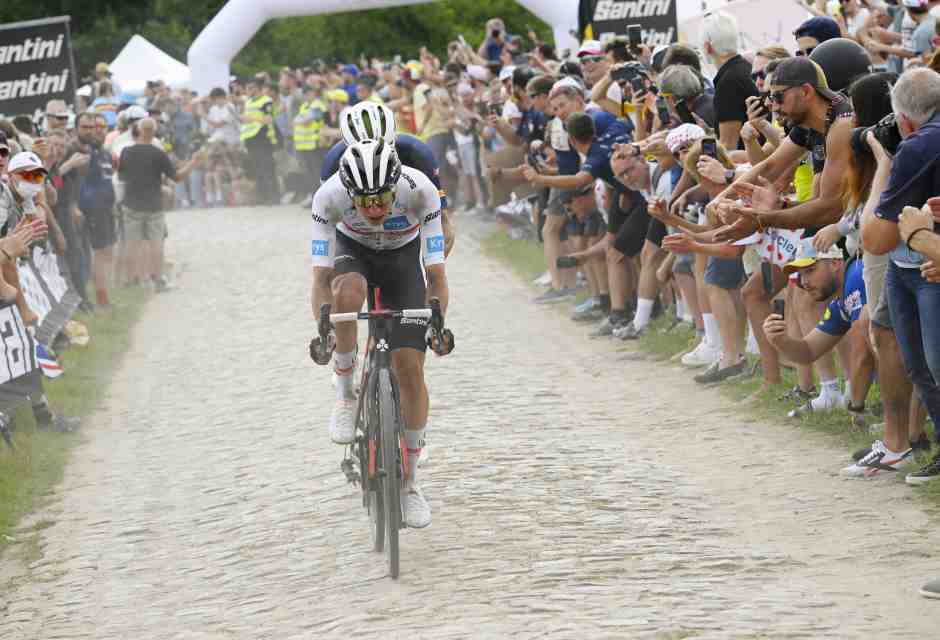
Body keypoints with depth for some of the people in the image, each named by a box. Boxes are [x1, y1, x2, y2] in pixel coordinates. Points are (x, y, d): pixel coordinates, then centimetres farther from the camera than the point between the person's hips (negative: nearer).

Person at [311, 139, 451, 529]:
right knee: (348, 293, -38)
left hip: (402, 256, 0)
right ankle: (346, 394, -15)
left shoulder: (419, 190, -35)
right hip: (353, 251, 0)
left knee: (410, 367, -10)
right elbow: (321, 276, -31)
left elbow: (436, 273, -30)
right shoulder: (329, 195, -34)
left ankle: (410, 481, 5)